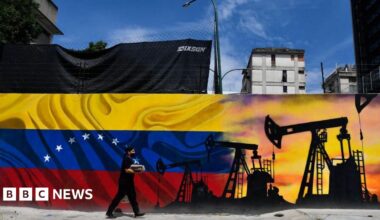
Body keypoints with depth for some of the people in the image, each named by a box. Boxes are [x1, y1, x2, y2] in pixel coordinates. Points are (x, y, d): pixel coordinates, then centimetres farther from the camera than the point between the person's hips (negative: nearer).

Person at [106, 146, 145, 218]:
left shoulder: (130, 159, 14)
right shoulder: (126, 159, -16)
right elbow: (127, 170, -24)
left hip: (129, 181, 10)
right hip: (124, 181, -10)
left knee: (132, 196, 11)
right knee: (119, 197, -3)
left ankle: (136, 212, 16)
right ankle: (109, 212, 6)